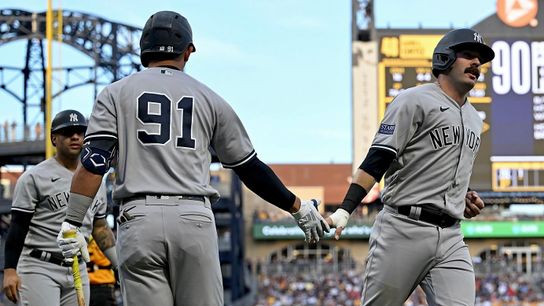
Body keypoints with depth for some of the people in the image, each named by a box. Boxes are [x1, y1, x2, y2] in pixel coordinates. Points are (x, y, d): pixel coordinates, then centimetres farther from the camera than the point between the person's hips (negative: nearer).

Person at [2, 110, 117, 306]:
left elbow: (100, 228, 20)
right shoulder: (34, 177, -3)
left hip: (78, 272, 6)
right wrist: (10, 271, -15)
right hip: (38, 268, -6)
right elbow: (17, 227, -7)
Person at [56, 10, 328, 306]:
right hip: (195, 220, 1)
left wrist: (72, 223, -6)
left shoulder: (115, 93, 11)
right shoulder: (209, 99, 15)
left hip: (138, 218, 0)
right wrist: (298, 208, 28)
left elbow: (93, 161, -3)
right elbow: (250, 169, 17)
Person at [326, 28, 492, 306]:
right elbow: (376, 160, -10)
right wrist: (345, 210, -20)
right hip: (403, 231, -6)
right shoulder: (414, 101, -2)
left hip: (451, 238, 6)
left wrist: (465, 198, 13)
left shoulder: (474, 119, 22)